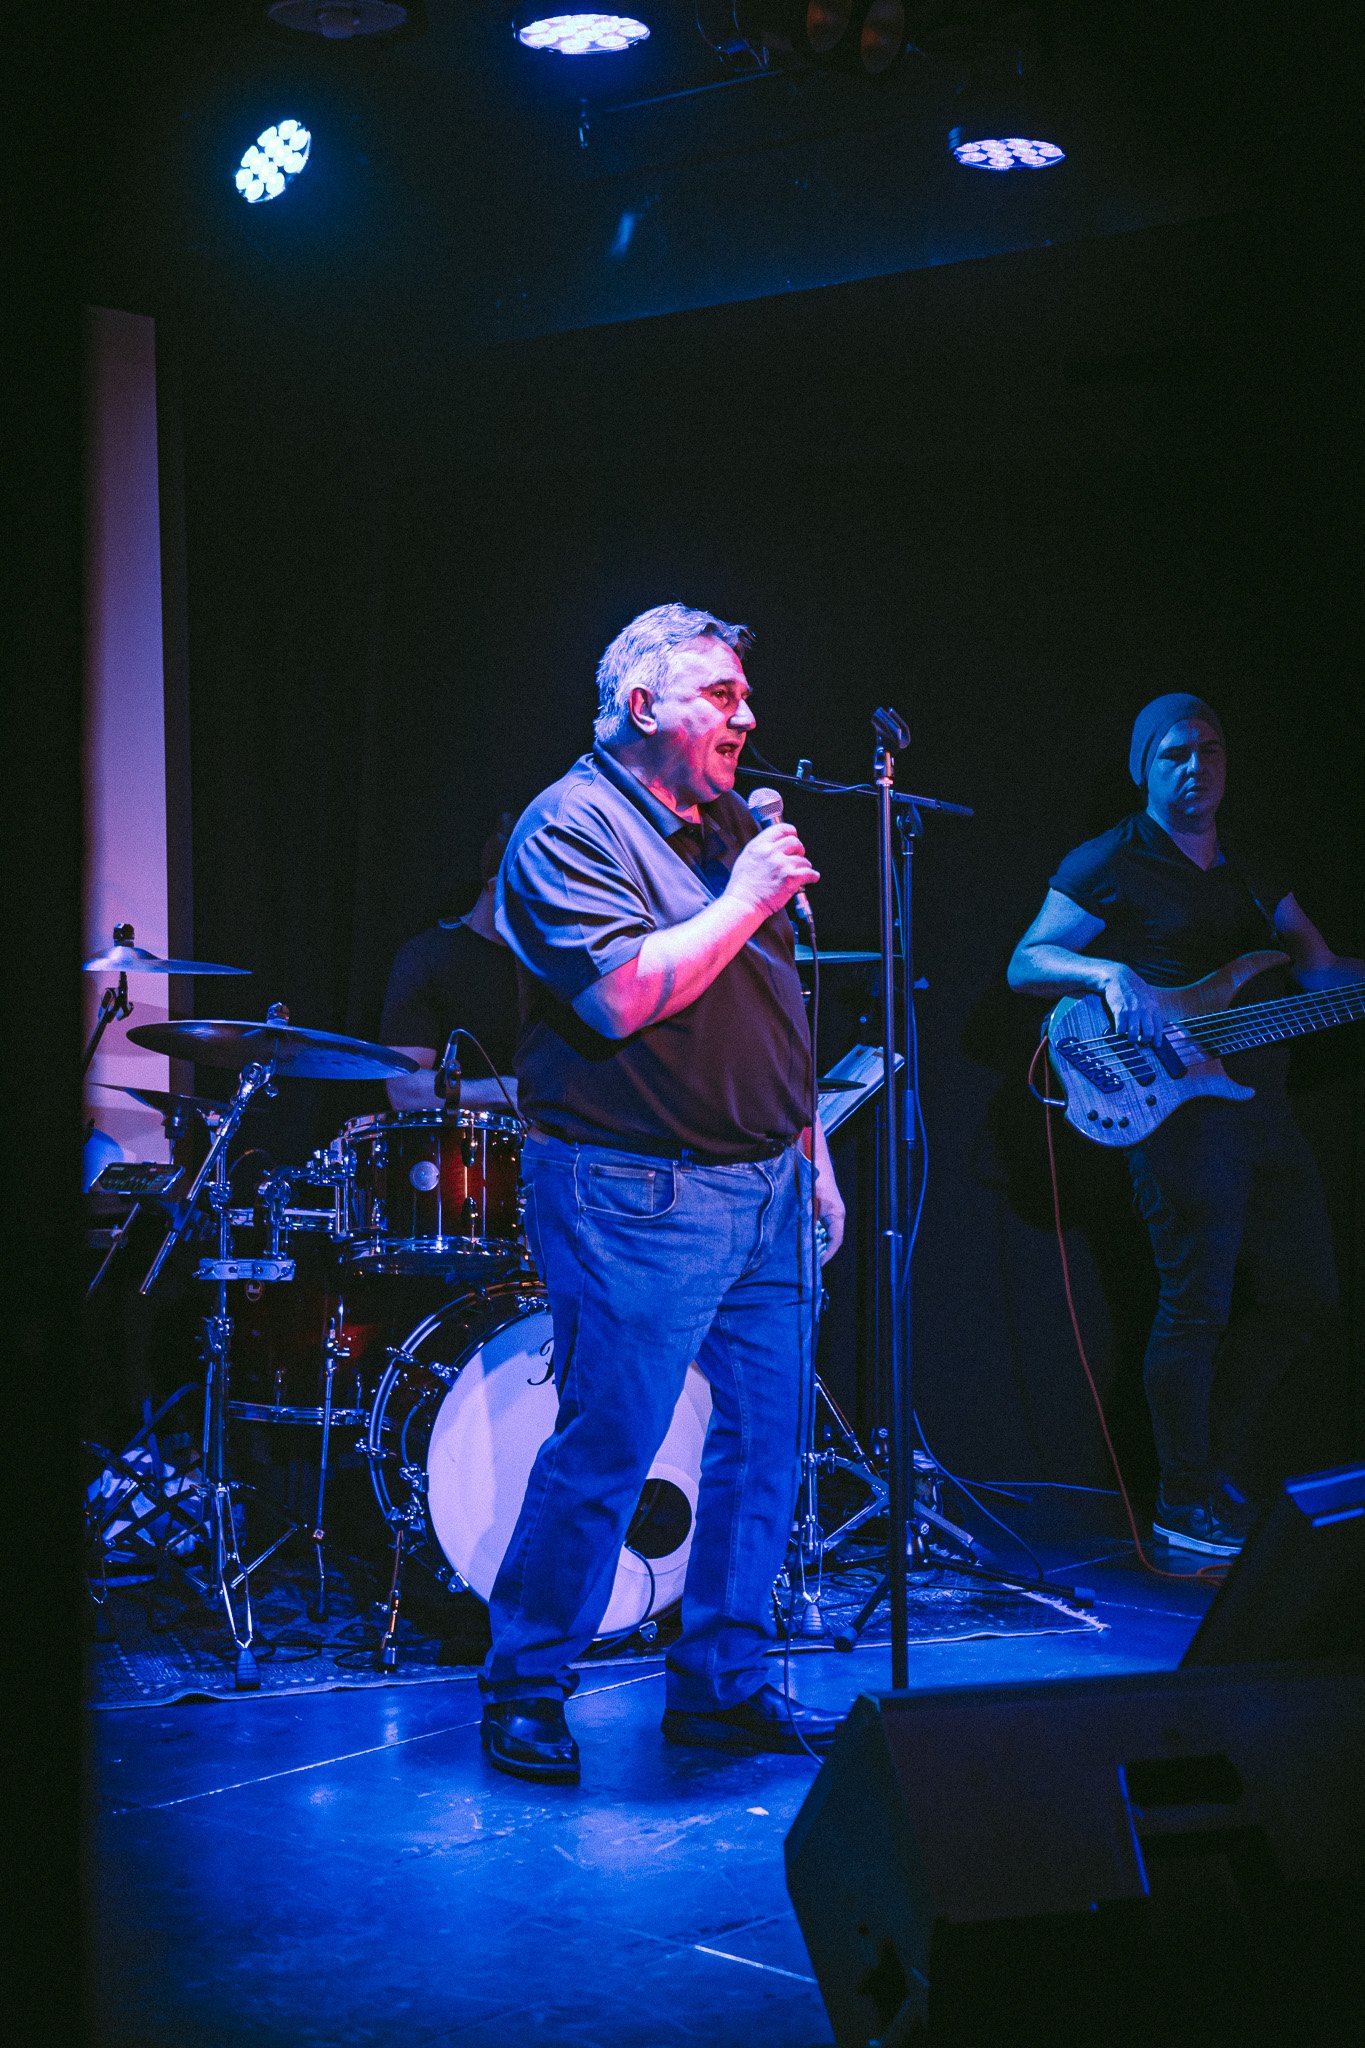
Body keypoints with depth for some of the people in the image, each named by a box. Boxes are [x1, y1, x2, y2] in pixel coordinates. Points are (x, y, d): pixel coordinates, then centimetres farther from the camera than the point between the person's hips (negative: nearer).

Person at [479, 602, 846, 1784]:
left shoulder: (729, 824, 17)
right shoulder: (574, 825, -9)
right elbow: (620, 996, -23)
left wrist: (811, 1157, 18)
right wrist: (743, 902, -16)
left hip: (763, 1189, 8)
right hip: (636, 1197, -8)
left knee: (767, 1439, 9)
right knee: (606, 1449, -5)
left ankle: (722, 1684, 20)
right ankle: (524, 1691, 9)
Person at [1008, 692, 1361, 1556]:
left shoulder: (1252, 870, 19)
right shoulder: (1110, 864, -1)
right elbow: (1025, 964, -6)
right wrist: (1109, 974, -23)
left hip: (1264, 1107, 7)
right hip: (1182, 1108, -7)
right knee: (1197, 1306, -7)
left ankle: (1223, 1463, 25)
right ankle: (1189, 1503, 5)